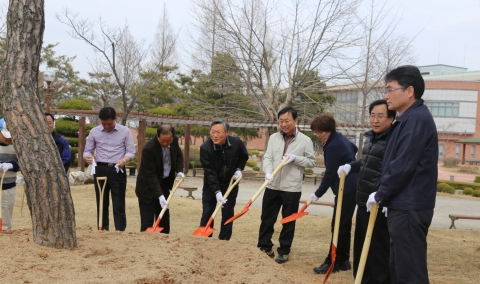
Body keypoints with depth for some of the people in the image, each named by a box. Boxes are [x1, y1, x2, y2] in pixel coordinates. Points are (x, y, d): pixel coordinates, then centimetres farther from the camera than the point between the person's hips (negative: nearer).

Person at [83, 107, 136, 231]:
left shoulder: (125, 131, 0)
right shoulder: (94, 131, 5)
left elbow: (131, 152, 0)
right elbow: (87, 150, 8)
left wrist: (124, 160, -22)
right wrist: (87, 157, -17)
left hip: (117, 170, -2)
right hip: (100, 170, 2)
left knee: (118, 204, -2)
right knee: (102, 203, 8)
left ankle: (120, 231, 2)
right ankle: (103, 230, 16)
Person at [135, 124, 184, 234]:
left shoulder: (174, 141, -9)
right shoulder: (149, 149, -28)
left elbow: (179, 155, 12)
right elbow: (151, 175, -27)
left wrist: (179, 171, -5)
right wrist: (160, 195, -33)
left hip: (164, 184, 6)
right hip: (148, 188, -6)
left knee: (164, 218, 12)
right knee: (147, 221, -5)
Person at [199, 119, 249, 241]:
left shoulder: (237, 143, -17)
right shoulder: (205, 148, -25)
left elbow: (244, 157, 6)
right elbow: (209, 172, -27)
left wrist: (239, 169, -9)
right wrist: (217, 191, -33)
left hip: (230, 184, 2)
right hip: (211, 186, -2)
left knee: (228, 214, 5)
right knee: (207, 213, 1)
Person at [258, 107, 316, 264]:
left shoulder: (305, 140, -4)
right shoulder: (273, 137, 4)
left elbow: (311, 162, 0)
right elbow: (267, 157, 2)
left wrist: (295, 158, -16)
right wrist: (268, 172, -17)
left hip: (292, 188, -3)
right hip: (272, 186, 3)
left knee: (288, 221, 7)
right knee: (267, 218, 12)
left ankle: (284, 251, 20)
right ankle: (265, 246, 29)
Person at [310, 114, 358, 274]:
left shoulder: (333, 146, -20)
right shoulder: (340, 138, 10)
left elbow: (330, 174, -19)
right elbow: (354, 149, 32)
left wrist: (318, 194, -11)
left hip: (346, 190, -11)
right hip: (351, 187, 11)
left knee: (339, 226, -6)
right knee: (344, 225, 13)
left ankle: (333, 262, -1)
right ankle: (343, 260, 20)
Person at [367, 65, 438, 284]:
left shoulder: (418, 118, -16)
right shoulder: (408, 118, 16)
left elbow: (403, 166, -22)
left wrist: (380, 195, -10)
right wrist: (386, 197, 16)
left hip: (409, 208, -11)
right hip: (403, 205, 11)